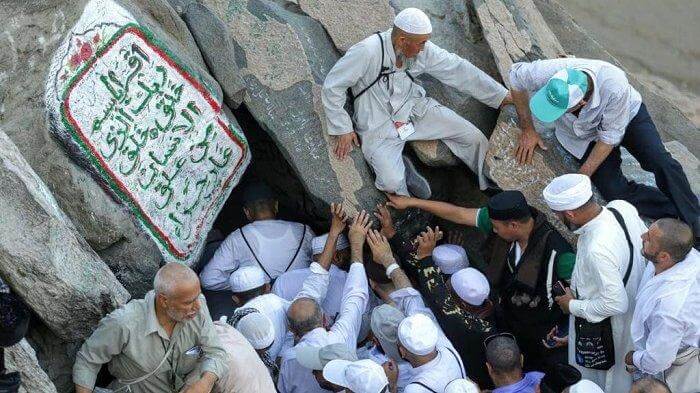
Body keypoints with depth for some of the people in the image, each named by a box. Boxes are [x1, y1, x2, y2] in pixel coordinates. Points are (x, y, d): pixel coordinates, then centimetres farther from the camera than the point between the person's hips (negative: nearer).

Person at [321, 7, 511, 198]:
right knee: (392, 183, -27)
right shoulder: (367, 52, -26)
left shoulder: (423, 50, -10)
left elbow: (459, 70, -3)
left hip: (414, 109, 5)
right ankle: (403, 171, 10)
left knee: (475, 138, -2)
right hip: (379, 124, -5)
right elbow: (332, 87, -18)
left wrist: (502, 96, -2)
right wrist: (343, 129, -16)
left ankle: (490, 187, 24)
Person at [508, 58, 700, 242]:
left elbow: (610, 136, -26)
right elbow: (516, 77, -12)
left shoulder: (615, 85, -41)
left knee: (661, 162, -23)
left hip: (628, 115, -2)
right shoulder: (547, 73, -36)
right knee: (614, 190, -16)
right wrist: (528, 130, -11)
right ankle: (677, 214, -1)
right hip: (584, 135, 2)